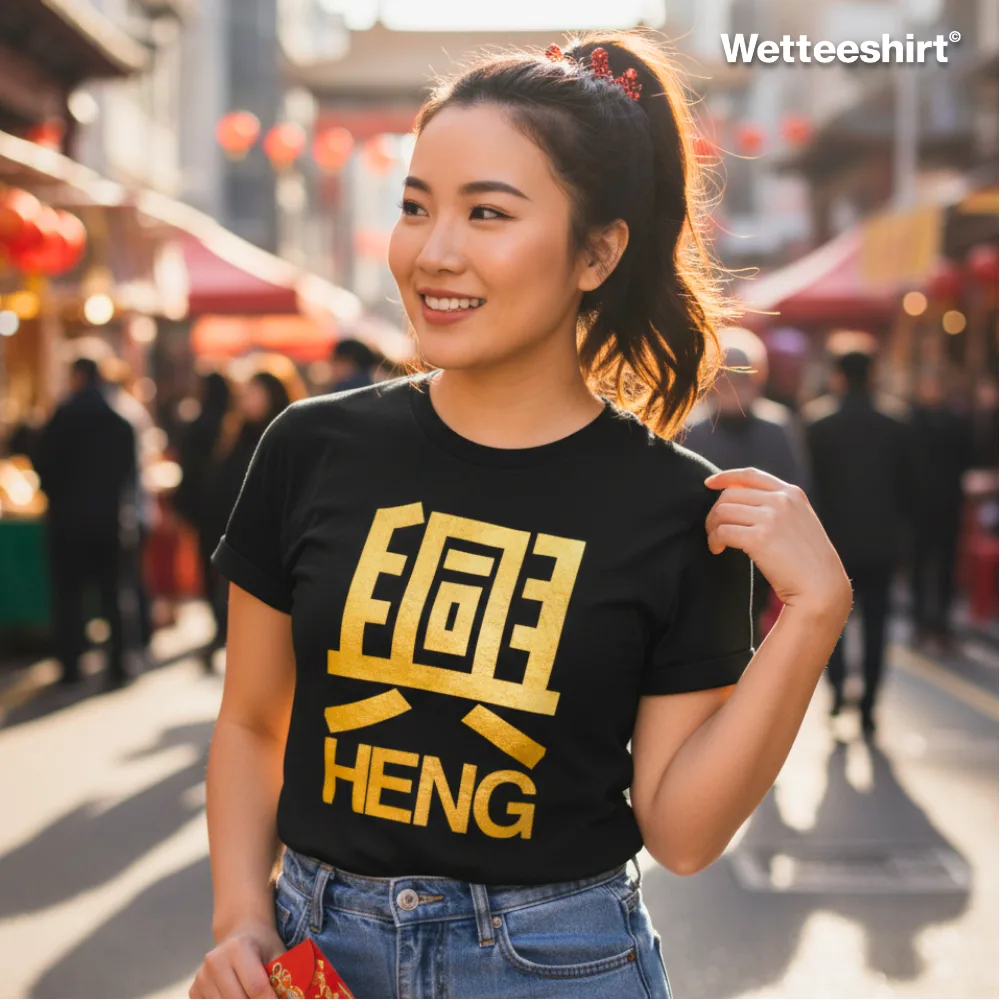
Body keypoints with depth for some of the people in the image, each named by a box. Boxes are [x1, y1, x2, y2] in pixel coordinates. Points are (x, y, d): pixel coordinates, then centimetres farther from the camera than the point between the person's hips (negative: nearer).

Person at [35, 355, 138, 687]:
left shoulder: (63, 418, -9)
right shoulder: (121, 425, 2)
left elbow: (44, 465, -9)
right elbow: (129, 474, 5)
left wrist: (57, 495, 8)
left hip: (68, 519, -3)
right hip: (108, 521, 3)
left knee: (67, 595, 5)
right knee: (111, 596, 9)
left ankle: (70, 667, 4)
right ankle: (116, 666, 5)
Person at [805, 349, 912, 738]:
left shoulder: (819, 429, -6)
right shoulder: (895, 430, -2)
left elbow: (812, 488, -4)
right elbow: (906, 489, 2)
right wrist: (898, 533, 13)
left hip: (834, 540, -1)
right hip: (881, 543, 1)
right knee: (875, 625, 7)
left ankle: (837, 681, 2)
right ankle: (868, 710, 6)